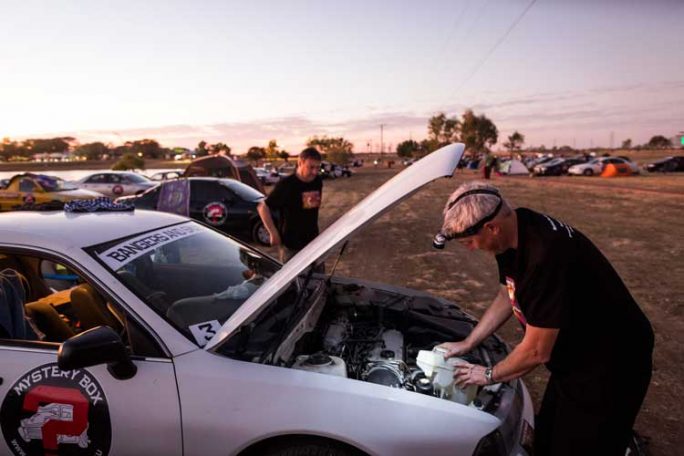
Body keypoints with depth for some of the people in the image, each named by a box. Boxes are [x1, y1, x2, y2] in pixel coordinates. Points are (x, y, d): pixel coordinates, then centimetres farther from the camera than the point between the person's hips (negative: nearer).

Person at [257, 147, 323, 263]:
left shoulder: (318, 182, 0)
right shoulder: (286, 184, -18)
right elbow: (263, 207, -15)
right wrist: (274, 233, -14)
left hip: (313, 241, 6)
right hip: (291, 244, -6)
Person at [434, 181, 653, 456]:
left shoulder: (545, 254, -35)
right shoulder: (513, 232, -7)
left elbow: (536, 351, -26)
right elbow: (507, 296, 10)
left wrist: (488, 375, -8)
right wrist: (466, 344, 11)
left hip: (610, 366, -8)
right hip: (573, 358, 8)